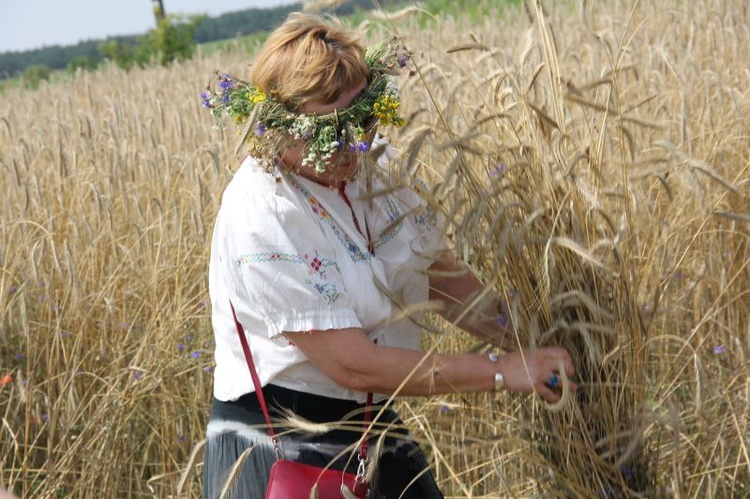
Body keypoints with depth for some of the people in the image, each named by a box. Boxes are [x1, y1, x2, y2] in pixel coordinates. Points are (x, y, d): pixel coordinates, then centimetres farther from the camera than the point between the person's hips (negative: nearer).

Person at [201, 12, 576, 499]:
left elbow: (443, 276, 7)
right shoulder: (260, 221, -25)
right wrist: (501, 371, -22)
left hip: (374, 431, 7)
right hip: (281, 454, -6)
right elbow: (354, 365, -25)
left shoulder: (369, 165, -3)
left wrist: (530, 348, -6)